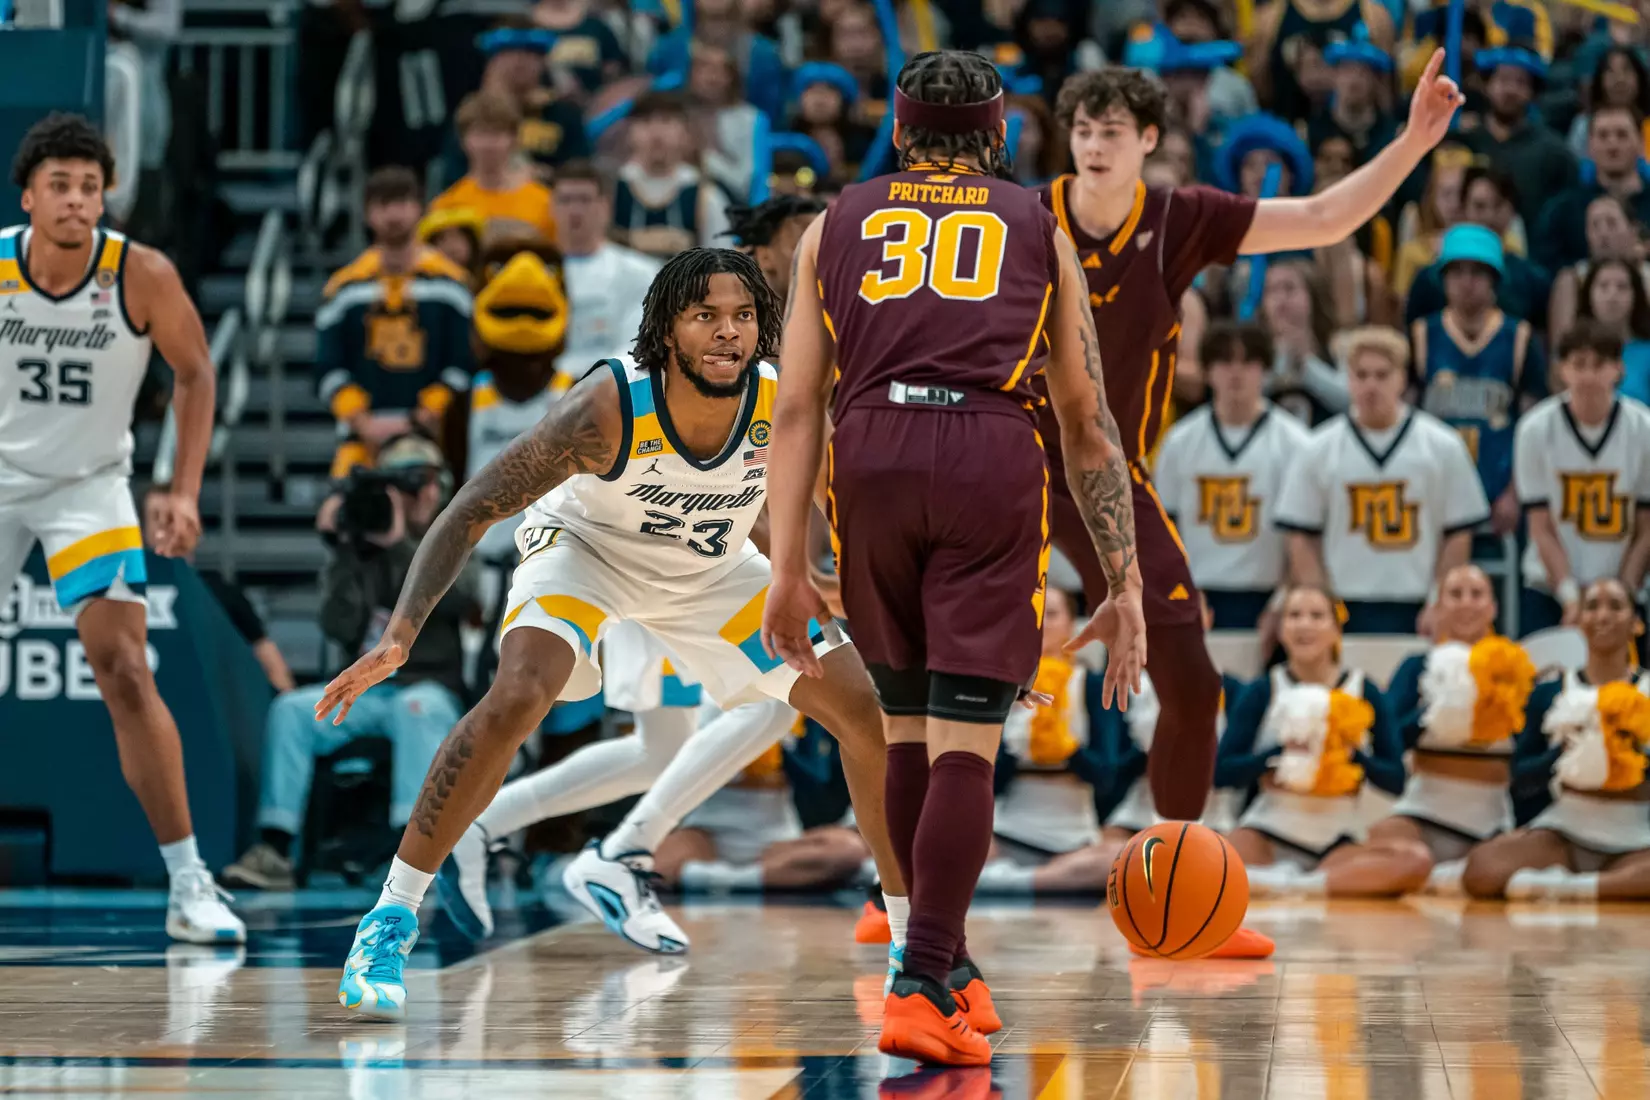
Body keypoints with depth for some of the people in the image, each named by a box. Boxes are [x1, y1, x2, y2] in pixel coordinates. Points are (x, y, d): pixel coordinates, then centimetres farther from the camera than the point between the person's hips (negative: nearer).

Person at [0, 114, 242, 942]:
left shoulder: (142, 275, -16)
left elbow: (194, 374, -2)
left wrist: (184, 491, -10)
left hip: (89, 485, -2)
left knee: (123, 669, -15)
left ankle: (188, 886, -12)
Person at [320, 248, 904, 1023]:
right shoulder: (610, 407, -36)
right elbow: (471, 510, -32)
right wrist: (398, 638, -42)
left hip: (715, 570, 4)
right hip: (586, 551, -4)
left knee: (869, 710, -4)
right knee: (518, 695, -31)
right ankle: (389, 921, -19)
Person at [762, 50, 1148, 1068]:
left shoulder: (836, 226, 23)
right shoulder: (1037, 230, 22)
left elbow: (797, 409, 14)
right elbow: (1090, 421, 20)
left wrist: (788, 572, 12)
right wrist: (1124, 584, 21)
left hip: (871, 454, 2)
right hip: (993, 457, -2)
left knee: (910, 727, 17)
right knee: (966, 741, -4)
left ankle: (950, 969, 25)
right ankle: (923, 988, -15)